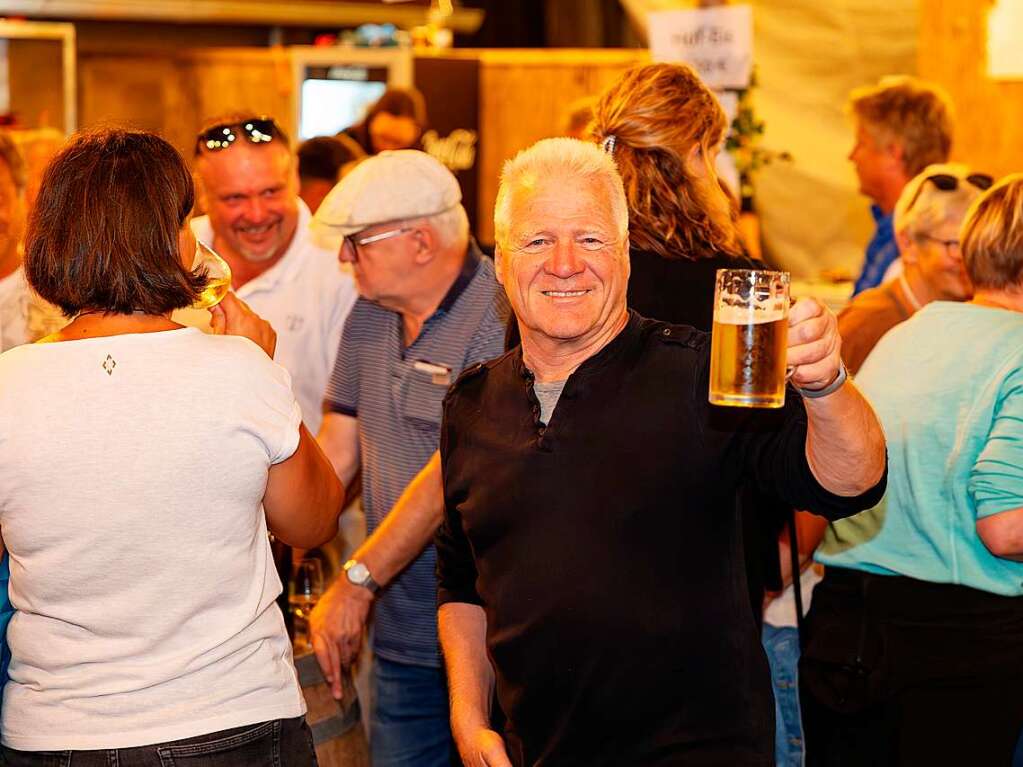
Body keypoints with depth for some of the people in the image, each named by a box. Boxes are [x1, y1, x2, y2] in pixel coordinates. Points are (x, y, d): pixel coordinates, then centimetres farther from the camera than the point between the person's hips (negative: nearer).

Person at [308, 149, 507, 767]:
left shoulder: (499, 316, -16)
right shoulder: (371, 315, 10)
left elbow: (452, 474, -20)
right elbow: (335, 454, 10)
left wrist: (358, 582, -18)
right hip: (400, 634, 7)